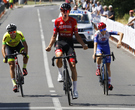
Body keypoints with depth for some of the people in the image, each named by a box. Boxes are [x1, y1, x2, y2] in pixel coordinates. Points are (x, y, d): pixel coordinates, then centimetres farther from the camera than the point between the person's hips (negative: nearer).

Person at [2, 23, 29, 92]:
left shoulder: (19, 34, -33)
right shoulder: (6, 36, -34)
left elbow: (25, 45, -36)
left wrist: (25, 53, -53)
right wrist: (5, 57, -55)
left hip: (18, 45, 1)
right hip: (9, 47, -1)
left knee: (25, 54, -32)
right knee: (12, 66, -11)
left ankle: (24, 68, -8)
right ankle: (14, 84, -8)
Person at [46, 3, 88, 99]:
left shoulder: (73, 21, 1)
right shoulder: (57, 21, 1)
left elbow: (76, 35, 6)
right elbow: (54, 35, 6)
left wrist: (83, 44, -7)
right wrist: (50, 46, -7)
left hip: (69, 43, 0)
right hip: (60, 42, 0)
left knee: (73, 65, -10)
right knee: (59, 56, -35)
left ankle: (75, 90, -3)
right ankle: (60, 74, -6)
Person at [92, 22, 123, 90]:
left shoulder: (108, 33, -22)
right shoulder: (97, 34, -26)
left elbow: (121, 33, -27)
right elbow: (95, 44, -36)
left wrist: (119, 42, -43)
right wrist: (94, 53, -51)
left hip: (106, 49, 2)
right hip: (99, 48, -2)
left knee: (108, 66, -1)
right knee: (99, 57, -37)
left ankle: (109, 83, 9)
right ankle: (98, 69, -8)